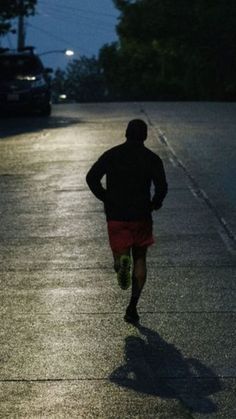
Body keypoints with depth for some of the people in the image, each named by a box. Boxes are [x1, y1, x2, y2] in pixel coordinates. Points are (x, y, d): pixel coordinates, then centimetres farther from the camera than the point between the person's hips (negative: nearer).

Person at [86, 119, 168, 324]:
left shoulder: (111, 155, 3)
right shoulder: (151, 158, -2)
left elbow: (91, 178, -7)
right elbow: (161, 186, -14)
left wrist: (106, 198, 5)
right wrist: (155, 204, 5)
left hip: (115, 215, 1)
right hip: (141, 215, 0)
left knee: (120, 253, 13)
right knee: (140, 259, 13)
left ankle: (122, 262, -27)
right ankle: (132, 307, 6)